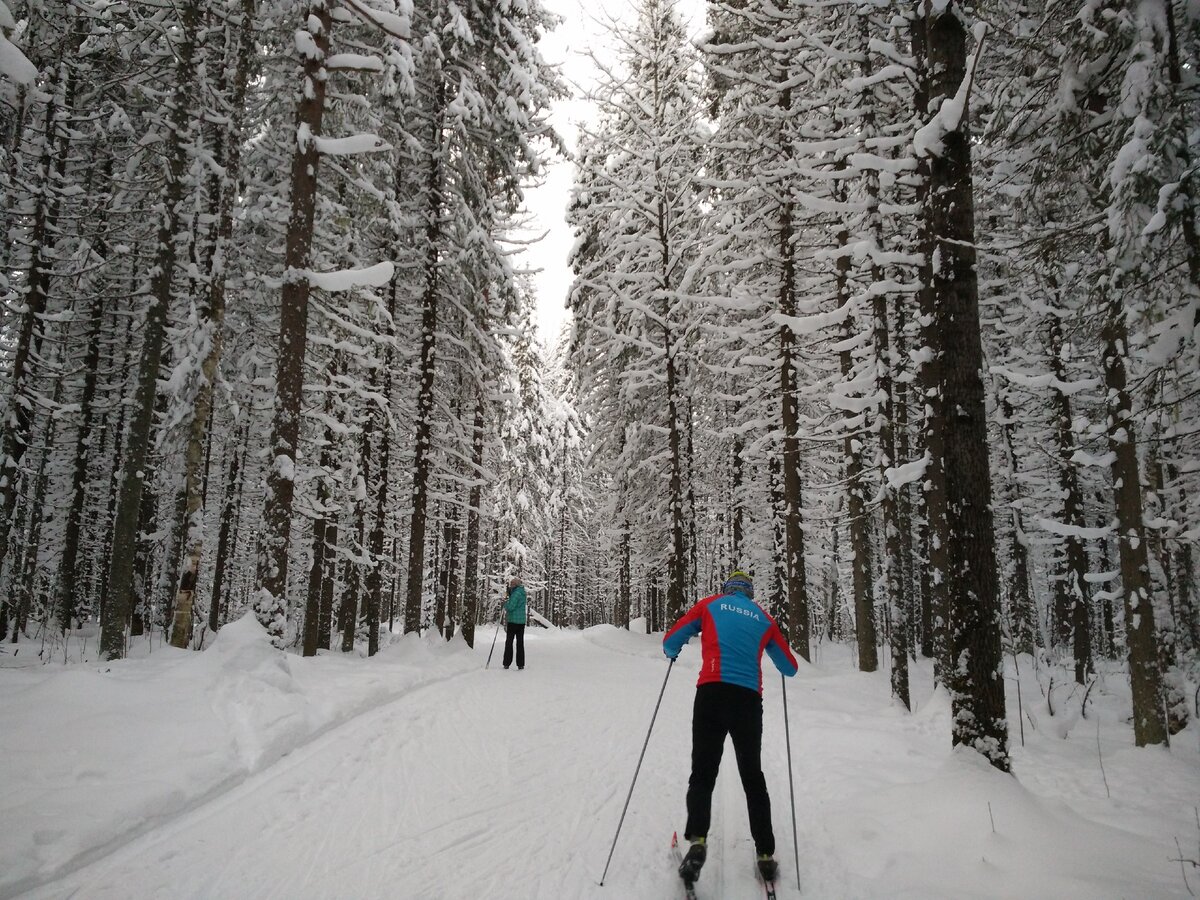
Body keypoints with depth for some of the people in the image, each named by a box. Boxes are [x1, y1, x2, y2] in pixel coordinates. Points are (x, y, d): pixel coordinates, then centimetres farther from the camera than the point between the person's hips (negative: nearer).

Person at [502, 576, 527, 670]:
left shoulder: (516, 593, -14)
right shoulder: (522, 592, 12)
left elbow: (510, 607, -17)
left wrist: (505, 603, -1)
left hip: (513, 620, -7)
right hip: (522, 621, 7)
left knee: (509, 642, 2)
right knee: (520, 643, 8)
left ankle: (507, 663, 2)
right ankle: (520, 664, 5)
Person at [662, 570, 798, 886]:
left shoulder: (710, 604, 13)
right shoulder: (763, 617, 17)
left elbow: (670, 642, 12)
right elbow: (790, 668, 25)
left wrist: (672, 654, 35)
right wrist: (770, 648, 45)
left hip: (712, 693, -2)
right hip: (749, 699, 2)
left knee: (703, 774, 2)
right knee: (753, 777, 15)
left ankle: (697, 840, -19)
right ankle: (765, 854, 13)